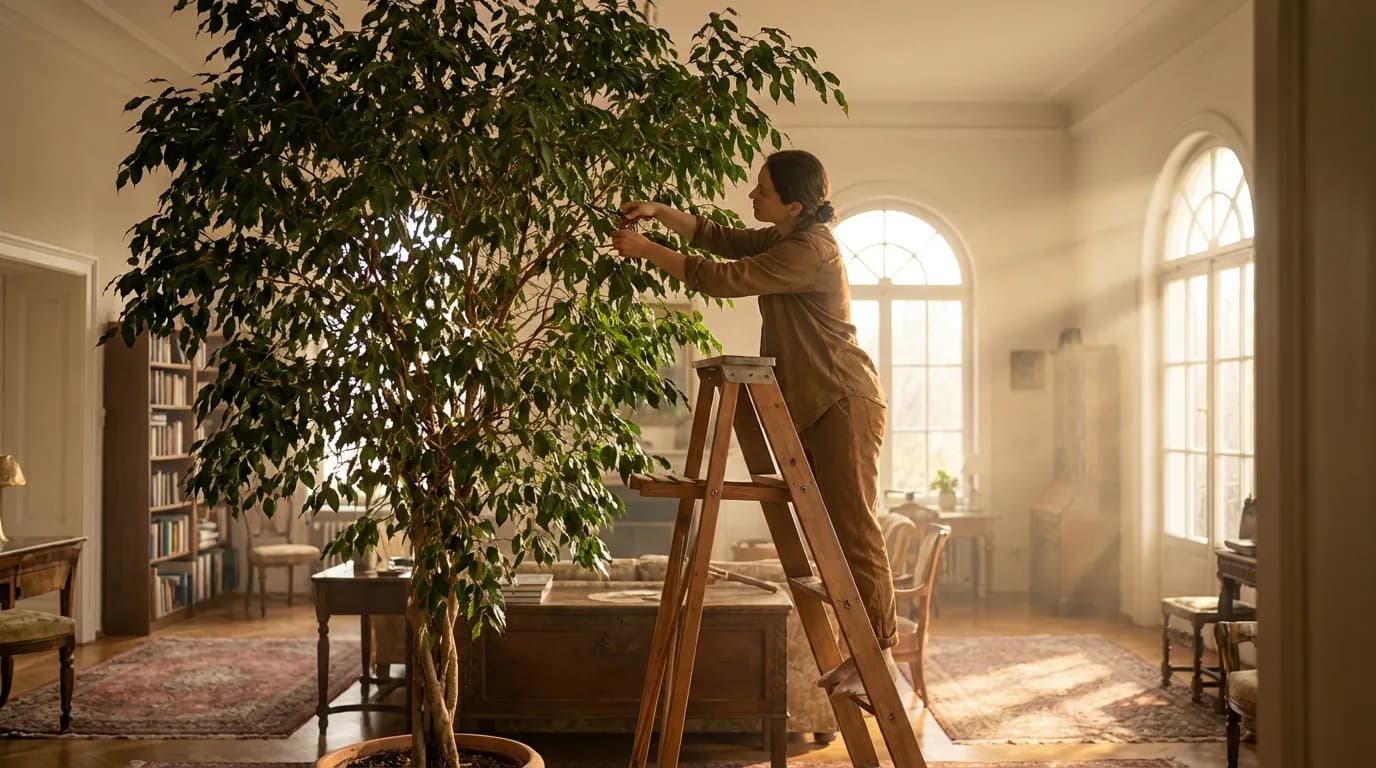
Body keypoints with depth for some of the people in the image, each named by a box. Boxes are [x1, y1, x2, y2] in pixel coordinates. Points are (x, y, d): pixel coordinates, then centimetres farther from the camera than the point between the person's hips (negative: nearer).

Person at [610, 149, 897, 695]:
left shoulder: (811, 251, -19)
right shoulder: (786, 239, 12)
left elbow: (722, 279, -21)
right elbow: (720, 239, 18)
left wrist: (644, 250, -13)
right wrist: (659, 212, 4)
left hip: (844, 402, -10)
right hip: (814, 404, 10)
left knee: (854, 527, -8)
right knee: (834, 529, 10)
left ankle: (881, 655, -1)